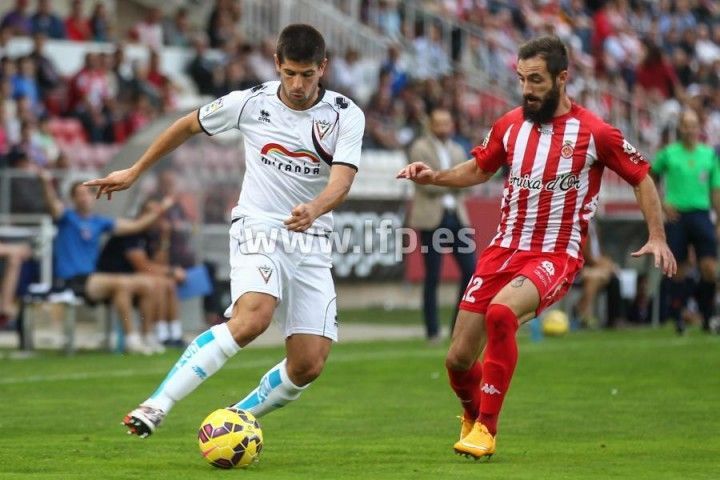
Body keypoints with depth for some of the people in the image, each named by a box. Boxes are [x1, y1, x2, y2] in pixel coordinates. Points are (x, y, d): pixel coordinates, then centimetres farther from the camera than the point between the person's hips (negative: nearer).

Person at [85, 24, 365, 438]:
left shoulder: (347, 116, -5)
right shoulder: (251, 103, -4)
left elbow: (341, 182, -18)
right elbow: (188, 126, 13)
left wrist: (315, 209, -41)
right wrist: (135, 172, 19)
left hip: (312, 242, 3)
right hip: (258, 229, -2)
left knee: (308, 367, -8)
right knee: (253, 318, -32)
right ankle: (158, 405, -31)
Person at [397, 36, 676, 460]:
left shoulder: (594, 133, -7)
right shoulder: (510, 125, 5)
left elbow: (642, 178, 4)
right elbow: (479, 169, 22)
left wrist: (657, 238, -5)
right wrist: (434, 177, 5)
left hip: (556, 256, -5)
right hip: (504, 249, 5)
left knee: (501, 312, -35)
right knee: (459, 359, -1)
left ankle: (486, 428, -23)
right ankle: (472, 414, 35)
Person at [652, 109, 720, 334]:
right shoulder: (669, 153, 3)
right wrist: (661, 204, 3)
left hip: (701, 214, 1)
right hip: (676, 216, -1)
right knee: (678, 271, 0)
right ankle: (677, 318, 12)